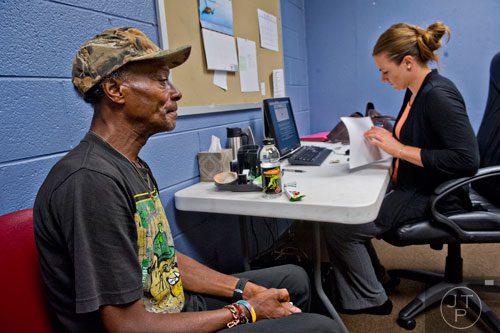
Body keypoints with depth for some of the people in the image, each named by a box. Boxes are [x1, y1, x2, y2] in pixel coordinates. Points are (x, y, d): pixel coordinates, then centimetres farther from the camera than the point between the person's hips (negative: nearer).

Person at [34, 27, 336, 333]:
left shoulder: (135, 167, 4)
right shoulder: (92, 180, -28)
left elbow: (165, 258, 9)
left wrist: (246, 290, 2)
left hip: (176, 305, 9)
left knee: (294, 279, 17)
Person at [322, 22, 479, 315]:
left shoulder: (439, 95, -21)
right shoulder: (416, 92, 7)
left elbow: (467, 160, -27)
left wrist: (399, 149, -24)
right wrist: (385, 139, 3)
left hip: (431, 198, -10)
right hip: (409, 188, 10)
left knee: (339, 229, -13)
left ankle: (370, 300, 11)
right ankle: (374, 278, 25)